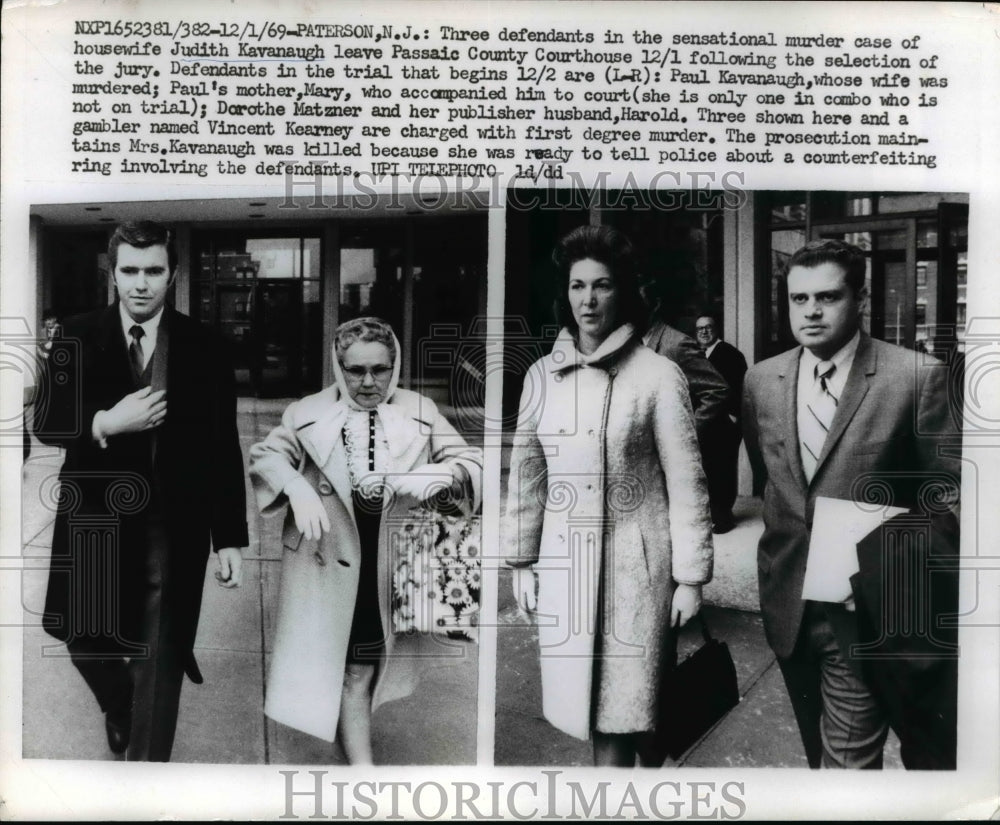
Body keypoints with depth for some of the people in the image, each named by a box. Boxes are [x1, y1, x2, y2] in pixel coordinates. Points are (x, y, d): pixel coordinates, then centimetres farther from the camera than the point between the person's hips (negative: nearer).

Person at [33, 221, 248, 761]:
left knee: (160, 656, 4)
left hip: (173, 528, -2)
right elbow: (44, 421, -2)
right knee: (86, 641, 17)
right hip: (94, 519, 2)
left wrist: (229, 539, -5)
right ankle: (119, 710, 50)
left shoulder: (203, 349, -4)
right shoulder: (77, 338, 1)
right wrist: (104, 423, -23)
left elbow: (223, 450, -3)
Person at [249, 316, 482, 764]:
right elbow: (265, 455, 1)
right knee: (352, 671, 2)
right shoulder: (309, 413, -3)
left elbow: (471, 462, -3)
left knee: (375, 662, 19)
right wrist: (296, 486, -19)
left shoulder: (420, 413, -2)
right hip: (331, 561, -2)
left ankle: (352, 730, 47)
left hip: (394, 565, 2)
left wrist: (440, 475, -25)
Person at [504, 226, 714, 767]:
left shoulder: (657, 375, -7)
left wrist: (690, 576, -5)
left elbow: (685, 481, -5)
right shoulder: (541, 376, 6)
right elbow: (526, 473, 10)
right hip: (563, 562, 4)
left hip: (635, 560, -4)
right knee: (588, 703, 10)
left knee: (625, 710, 3)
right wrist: (521, 560, 10)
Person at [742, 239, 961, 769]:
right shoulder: (761, 381, 3)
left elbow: (948, 495, -8)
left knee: (848, 758, 1)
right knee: (817, 747, 23)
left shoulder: (917, 377, -11)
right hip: (787, 604, 5)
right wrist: (788, 541, 12)